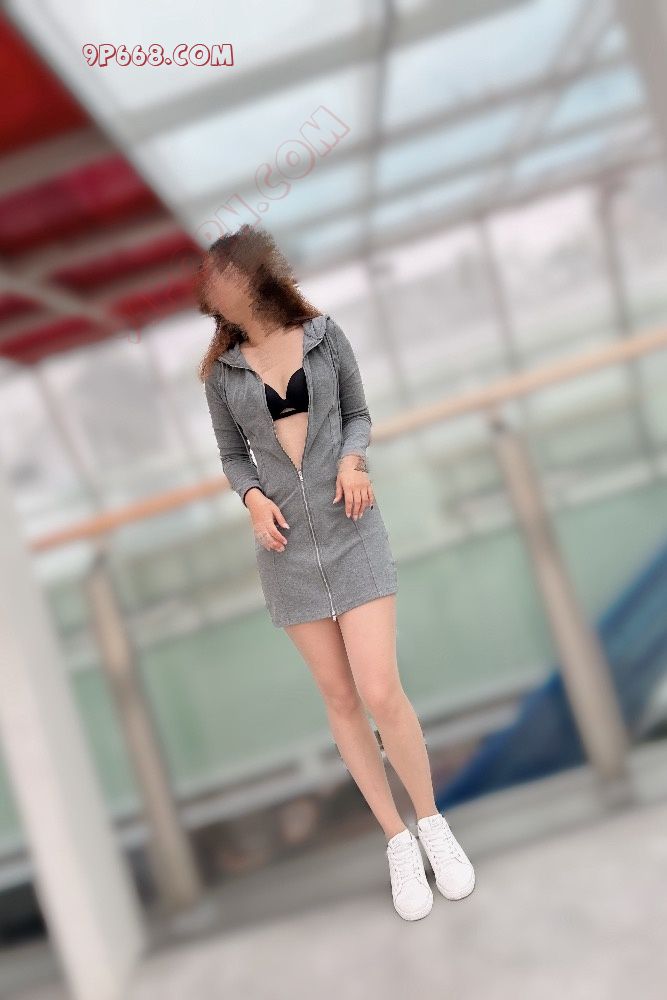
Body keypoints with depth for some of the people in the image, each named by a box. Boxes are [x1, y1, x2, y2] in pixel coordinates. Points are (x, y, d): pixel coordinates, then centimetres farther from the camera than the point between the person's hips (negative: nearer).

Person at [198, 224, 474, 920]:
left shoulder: (324, 335, -1)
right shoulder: (221, 371, 3)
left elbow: (358, 414, 9)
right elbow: (232, 455, 11)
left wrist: (352, 458, -11)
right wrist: (253, 497, -8)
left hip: (353, 532, -2)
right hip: (286, 548, 2)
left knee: (381, 693, -9)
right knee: (339, 699, 7)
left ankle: (431, 820, 16)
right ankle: (397, 841, 22)